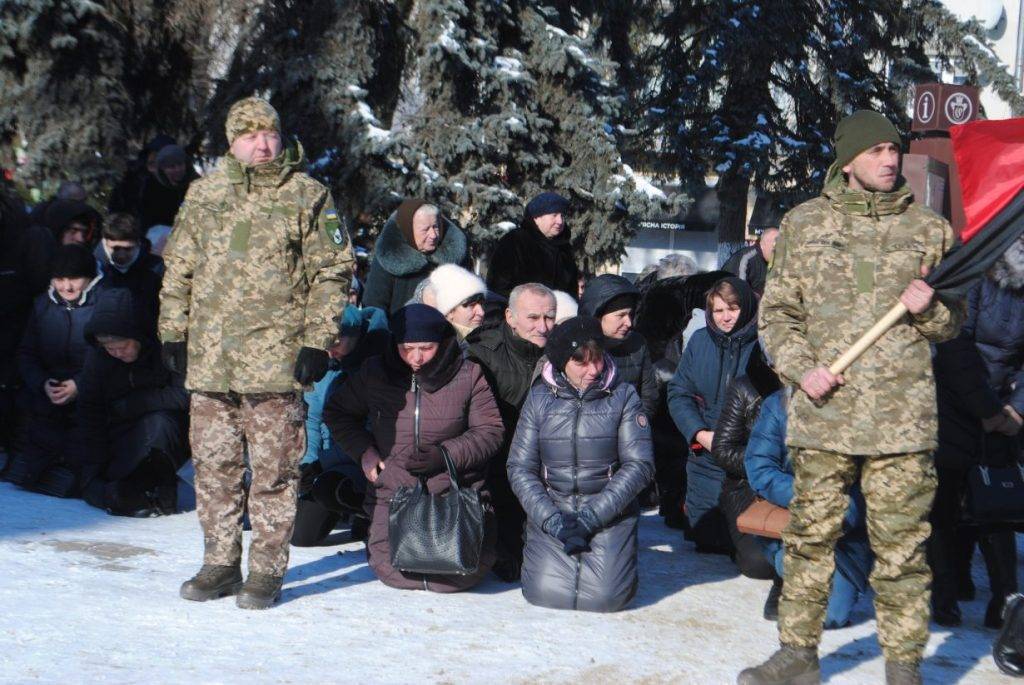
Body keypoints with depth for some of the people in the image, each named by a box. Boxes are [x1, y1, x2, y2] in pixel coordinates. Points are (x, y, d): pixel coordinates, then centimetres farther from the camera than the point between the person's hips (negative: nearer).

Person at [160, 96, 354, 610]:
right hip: (208, 357, 4)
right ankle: (220, 563, 20)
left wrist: (317, 342, -6)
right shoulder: (204, 193, 12)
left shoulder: (308, 196, 2)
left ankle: (266, 571, 9)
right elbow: (178, 268, 17)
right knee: (213, 466, 8)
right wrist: (173, 331, 11)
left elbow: (332, 273, 1)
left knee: (273, 468, 0)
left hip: (275, 356, -3)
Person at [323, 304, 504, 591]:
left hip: (455, 493, -1)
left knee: (467, 572, -14)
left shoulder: (468, 375, -4)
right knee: (393, 572, -14)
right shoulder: (374, 373, 1)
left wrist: (446, 454, -16)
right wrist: (365, 454, 2)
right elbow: (337, 412, 15)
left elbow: (490, 431, -1)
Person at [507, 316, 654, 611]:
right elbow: (520, 467, 0)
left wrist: (591, 516, -15)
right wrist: (551, 519, -15)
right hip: (552, 508, 1)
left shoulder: (623, 396, -1)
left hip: (610, 512, -1)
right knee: (547, 592, -17)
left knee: (605, 595, -19)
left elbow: (639, 465, -7)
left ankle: (612, 554, 15)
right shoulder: (539, 398, 2)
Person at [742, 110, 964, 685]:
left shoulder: (930, 230, 9)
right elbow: (777, 312, 9)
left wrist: (928, 310, -8)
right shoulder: (804, 223, 8)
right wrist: (802, 367, -7)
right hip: (822, 412, 1)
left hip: (902, 418, 0)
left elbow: (953, 321, 15)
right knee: (811, 535, 8)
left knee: (902, 545, 1)